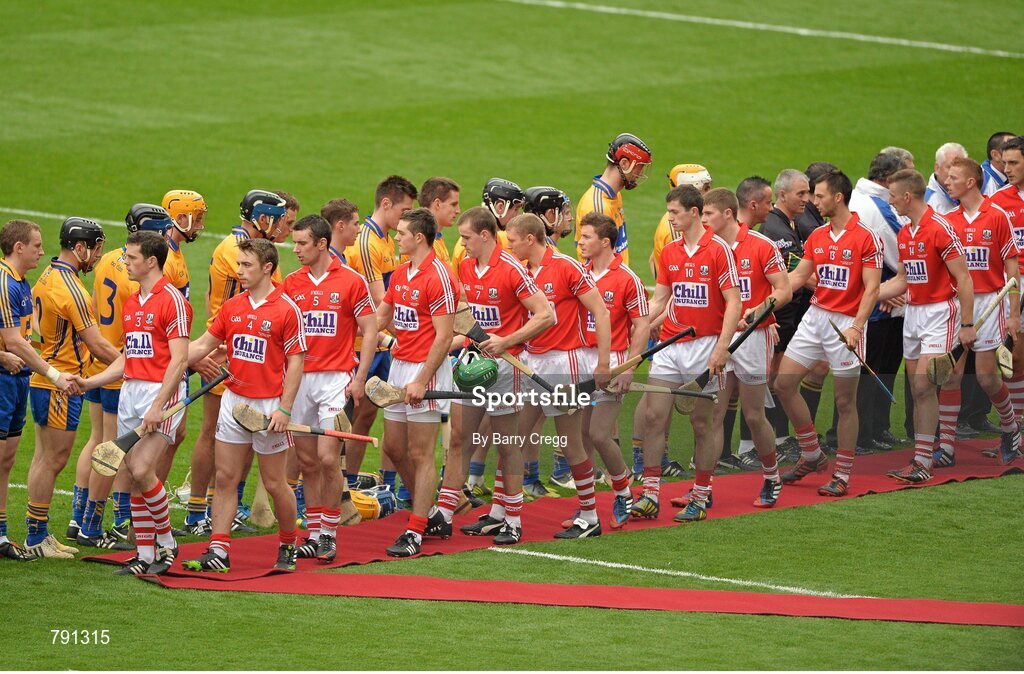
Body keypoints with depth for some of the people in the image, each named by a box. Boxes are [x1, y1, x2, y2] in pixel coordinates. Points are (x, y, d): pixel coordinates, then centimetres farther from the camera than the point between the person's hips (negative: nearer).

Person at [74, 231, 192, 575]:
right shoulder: (130, 303, 16)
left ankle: (166, 542, 2)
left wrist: (158, 407, -20)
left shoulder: (172, 300, -10)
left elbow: (179, 359, -15)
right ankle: (144, 555, 10)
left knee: (142, 470, -16)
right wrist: (90, 382, 13)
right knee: (134, 476, 5)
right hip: (130, 391, 8)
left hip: (161, 391, -8)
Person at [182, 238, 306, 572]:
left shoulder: (286, 309, -9)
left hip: (269, 405, -5)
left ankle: (288, 545, 22)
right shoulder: (232, 307, 7)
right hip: (234, 400, 5)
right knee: (225, 478, 2)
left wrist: (284, 409, -14)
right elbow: (202, 345, 13)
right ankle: (218, 551, 2)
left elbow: (295, 361, -9)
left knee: (274, 483, 3)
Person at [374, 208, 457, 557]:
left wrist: (421, 381, -20)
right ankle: (425, 510, 29)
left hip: (426, 370, -9)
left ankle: (415, 533, -2)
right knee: (393, 447, 13)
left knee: (420, 454, -5)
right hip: (398, 365, 9)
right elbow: (379, 319, 23)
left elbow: (443, 337, -18)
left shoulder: (438, 277, -15)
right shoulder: (400, 274, 11)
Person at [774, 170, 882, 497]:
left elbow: (871, 288, -12)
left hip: (846, 323, -7)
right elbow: (797, 277, 14)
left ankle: (842, 475, 8)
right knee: (784, 383, 2)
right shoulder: (817, 236, 10)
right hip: (815, 317, 7)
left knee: (845, 401, 0)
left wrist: (856, 326, -22)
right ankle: (811, 455, 16)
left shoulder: (866, 238, -9)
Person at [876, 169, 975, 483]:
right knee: (917, 390, 7)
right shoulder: (904, 234, 11)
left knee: (924, 386, -13)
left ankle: (923, 462, -12)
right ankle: (921, 456, 11)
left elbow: (963, 278, -13)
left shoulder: (940, 228, -14)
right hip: (913, 314, 8)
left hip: (939, 313, -8)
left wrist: (967, 324, -15)